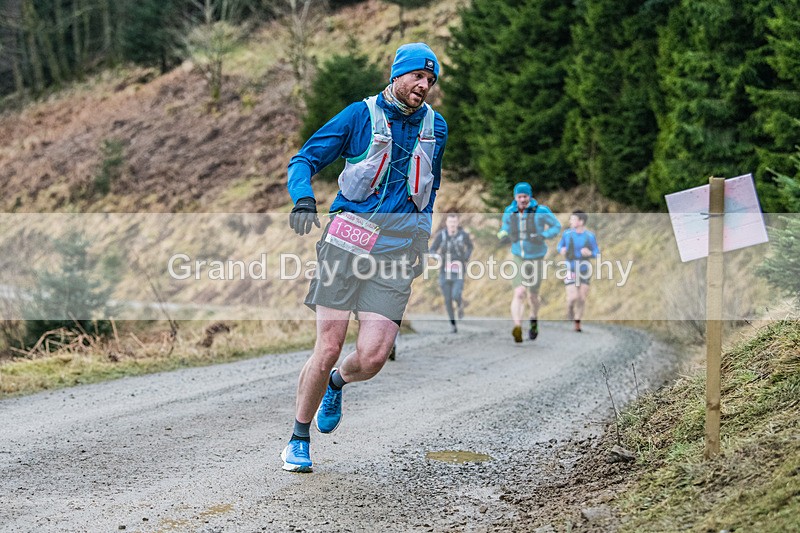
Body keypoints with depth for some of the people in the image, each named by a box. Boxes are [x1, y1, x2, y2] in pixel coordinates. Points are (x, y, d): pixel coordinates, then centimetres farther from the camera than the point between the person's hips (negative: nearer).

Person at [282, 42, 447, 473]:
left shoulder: (435, 127, 13)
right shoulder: (361, 115, 2)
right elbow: (304, 160, 2)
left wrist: (421, 237, 22)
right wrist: (303, 198, -18)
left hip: (397, 252, 3)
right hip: (348, 240, -2)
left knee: (371, 358, -11)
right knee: (328, 349, -6)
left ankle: (336, 383, 26)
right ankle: (299, 439, 14)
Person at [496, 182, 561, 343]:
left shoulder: (540, 211, -16)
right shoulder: (509, 213, -6)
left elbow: (557, 226, -5)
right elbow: (505, 230, 10)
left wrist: (543, 236, -23)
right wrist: (503, 235, -15)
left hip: (536, 259, -1)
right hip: (518, 257, 1)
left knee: (533, 295, 14)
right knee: (519, 293, -18)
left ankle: (534, 321, 45)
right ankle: (517, 329, -30)